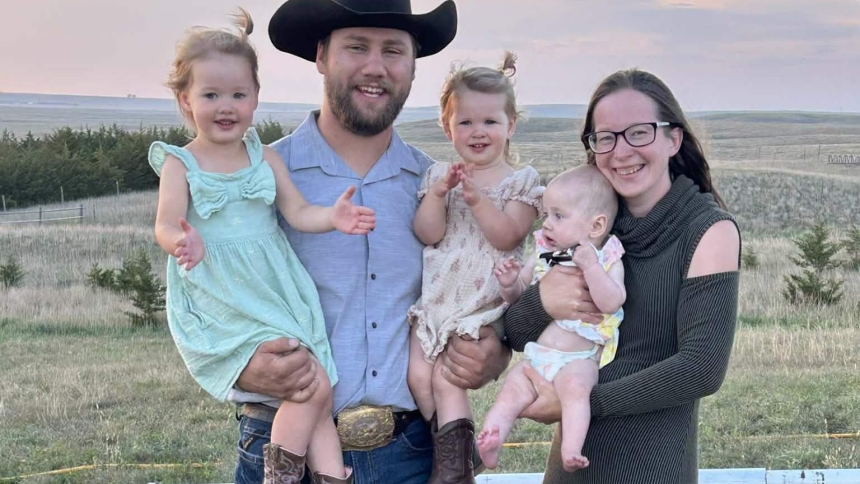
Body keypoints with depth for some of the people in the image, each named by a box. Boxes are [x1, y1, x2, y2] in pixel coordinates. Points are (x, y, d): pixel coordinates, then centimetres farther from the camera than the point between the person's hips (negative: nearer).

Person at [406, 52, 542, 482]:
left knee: (448, 377, -13)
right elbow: (427, 234, -1)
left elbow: (506, 237, -13)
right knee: (417, 373, -5)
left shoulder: (520, 180, 0)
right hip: (435, 297, 4)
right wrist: (437, 194, -15)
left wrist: (477, 199, -23)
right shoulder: (438, 175, 10)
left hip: (482, 300, -4)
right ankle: (454, 446, 12)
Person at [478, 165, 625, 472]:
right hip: (534, 354, 5)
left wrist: (590, 266, -28)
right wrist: (509, 283, 0)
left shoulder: (608, 260, -2)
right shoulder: (543, 255, 12)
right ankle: (489, 441, -23)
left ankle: (570, 451, -39)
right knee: (512, 391, -17)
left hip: (578, 359, -5)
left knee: (575, 386, -33)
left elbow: (611, 303, -21)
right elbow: (517, 294, 23)